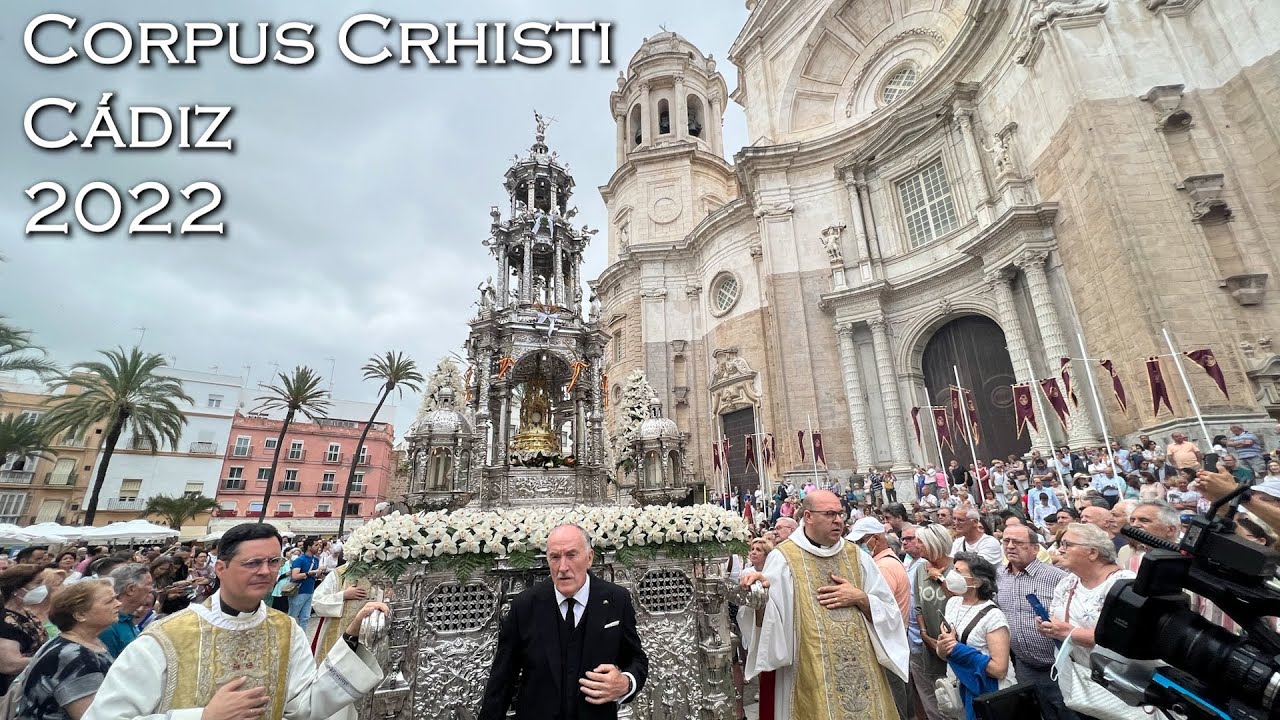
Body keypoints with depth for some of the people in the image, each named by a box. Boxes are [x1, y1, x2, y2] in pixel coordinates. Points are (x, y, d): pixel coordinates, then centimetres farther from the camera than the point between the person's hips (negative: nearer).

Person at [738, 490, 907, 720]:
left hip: (861, 671, 4)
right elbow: (769, 622, -15)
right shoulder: (783, 558, -10)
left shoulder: (857, 556, 5)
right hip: (812, 678, -4)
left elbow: (890, 614, 7)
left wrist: (860, 598, -11)